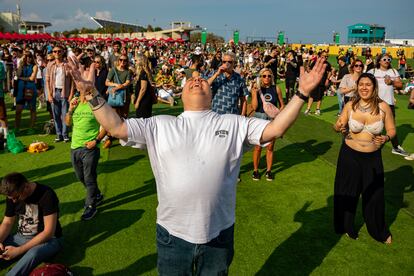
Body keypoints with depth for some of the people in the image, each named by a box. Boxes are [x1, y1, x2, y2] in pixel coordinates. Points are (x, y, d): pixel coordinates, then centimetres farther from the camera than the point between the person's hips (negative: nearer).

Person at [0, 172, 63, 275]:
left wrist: (19, 250, -23)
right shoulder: (12, 196, -3)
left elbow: (49, 232, -22)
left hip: (48, 239, -6)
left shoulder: (47, 195, -21)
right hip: (21, 237, 7)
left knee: (33, 253, -38)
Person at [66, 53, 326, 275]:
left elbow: (274, 128, -8)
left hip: (218, 233, 0)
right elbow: (116, 127, -3)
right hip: (173, 233, 0)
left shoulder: (234, 124, 0)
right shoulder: (160, 125, 1)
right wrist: (92, 93, -11)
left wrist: (302, 93, -16)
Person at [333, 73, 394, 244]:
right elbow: (338, 126, 4)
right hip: (350, 155, 0)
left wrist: (386, 138, -23)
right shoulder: (350, 106, -8)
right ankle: (347, 226, 38)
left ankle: (379, 231, 37)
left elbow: (391, 130, -1)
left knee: (374, 195, 11)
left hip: (373, 157, 0)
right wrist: (338, 127, -20)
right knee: (347, 192, 13)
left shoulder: (383, 107, -10)